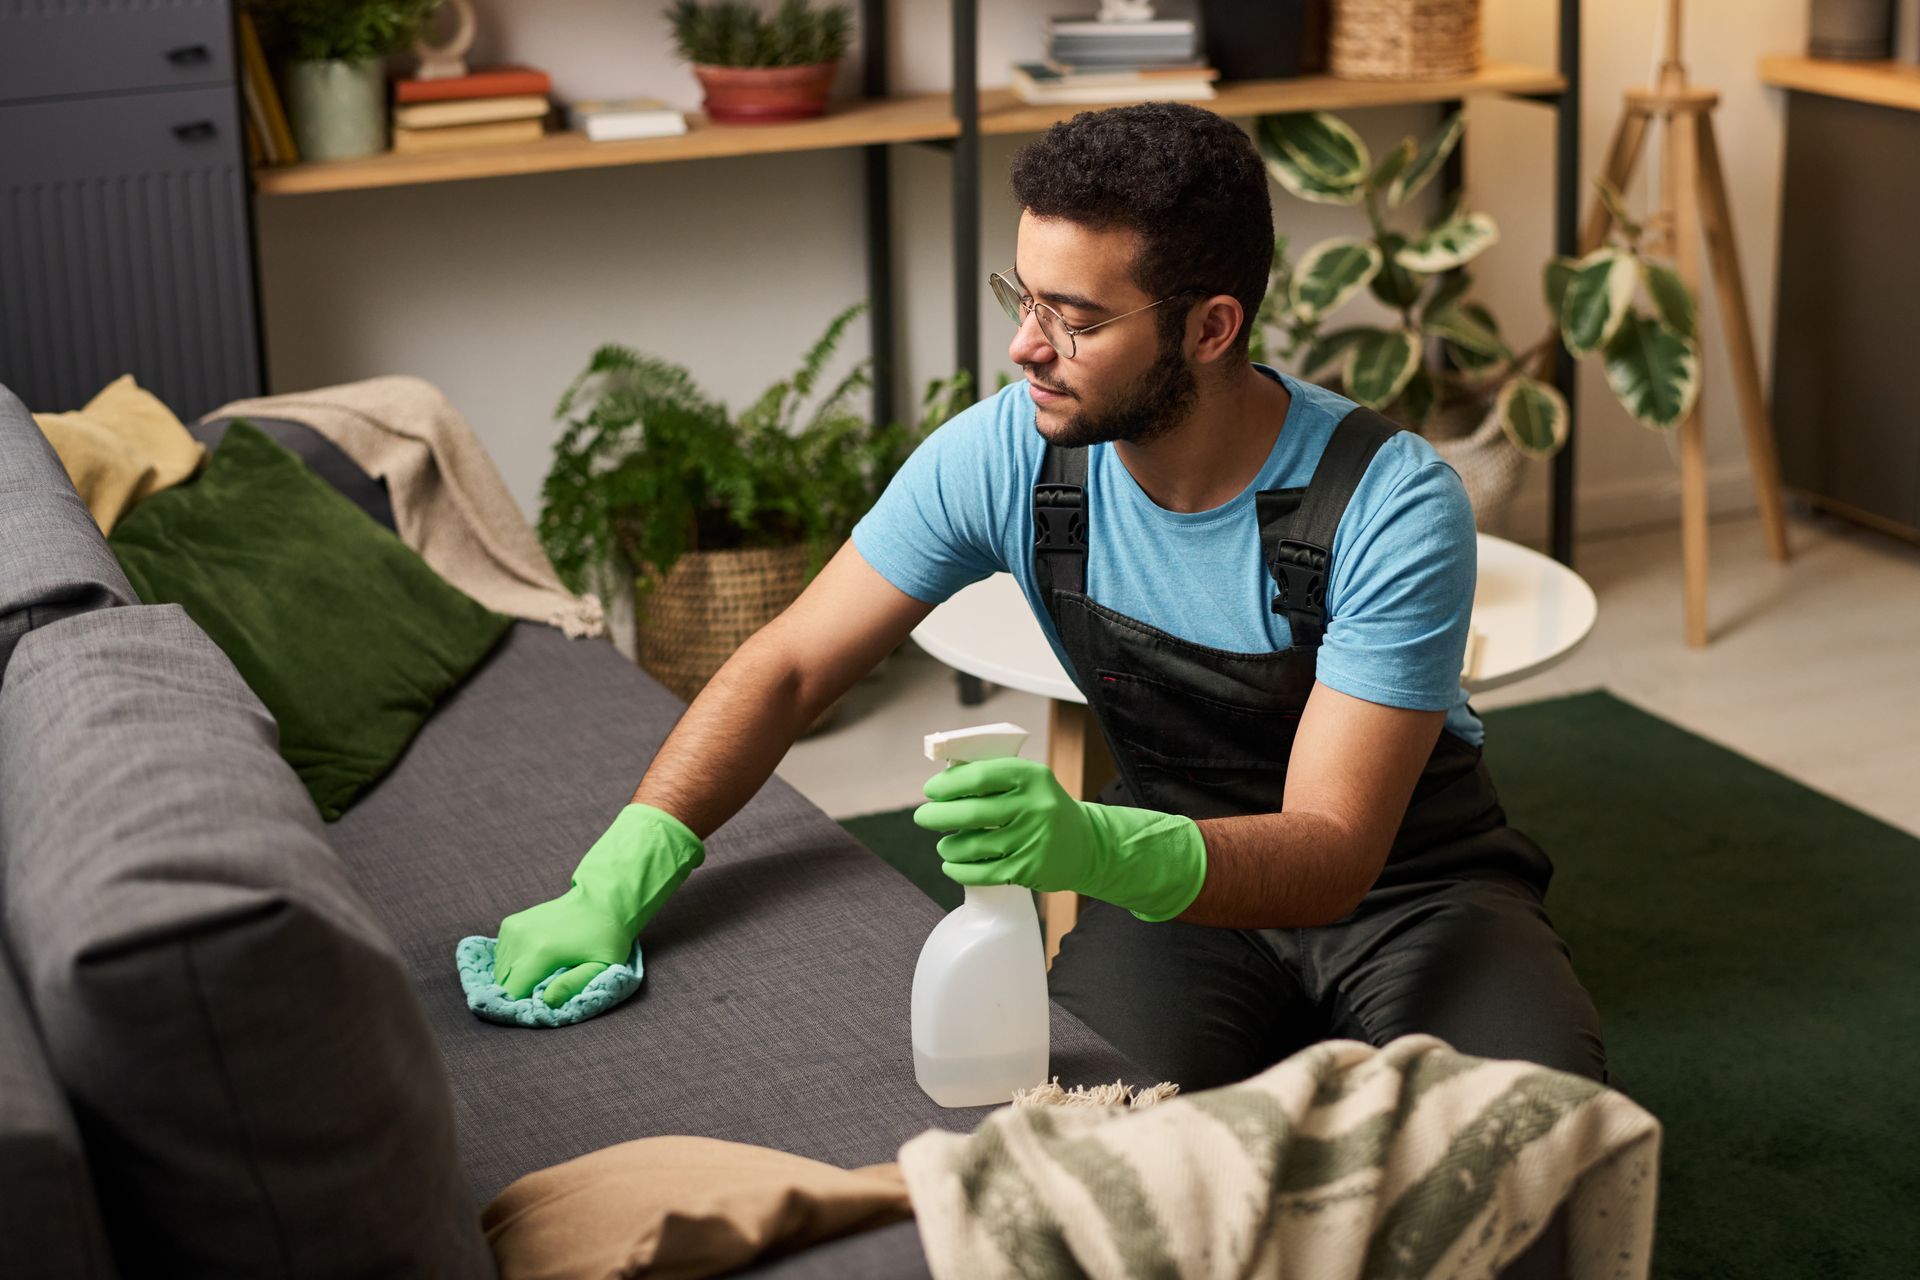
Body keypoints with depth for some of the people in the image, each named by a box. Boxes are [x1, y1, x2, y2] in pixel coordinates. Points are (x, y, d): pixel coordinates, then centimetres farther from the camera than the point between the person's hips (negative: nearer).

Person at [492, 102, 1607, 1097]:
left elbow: (1333, 852, -32)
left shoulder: (1394, 508, -27)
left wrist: (1098, 847, -52)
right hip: (1174, 873, 2)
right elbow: (789, 667, -10)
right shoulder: (1005, 456, -16)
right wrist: (619, 879, -25)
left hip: (1410, 885, -2)